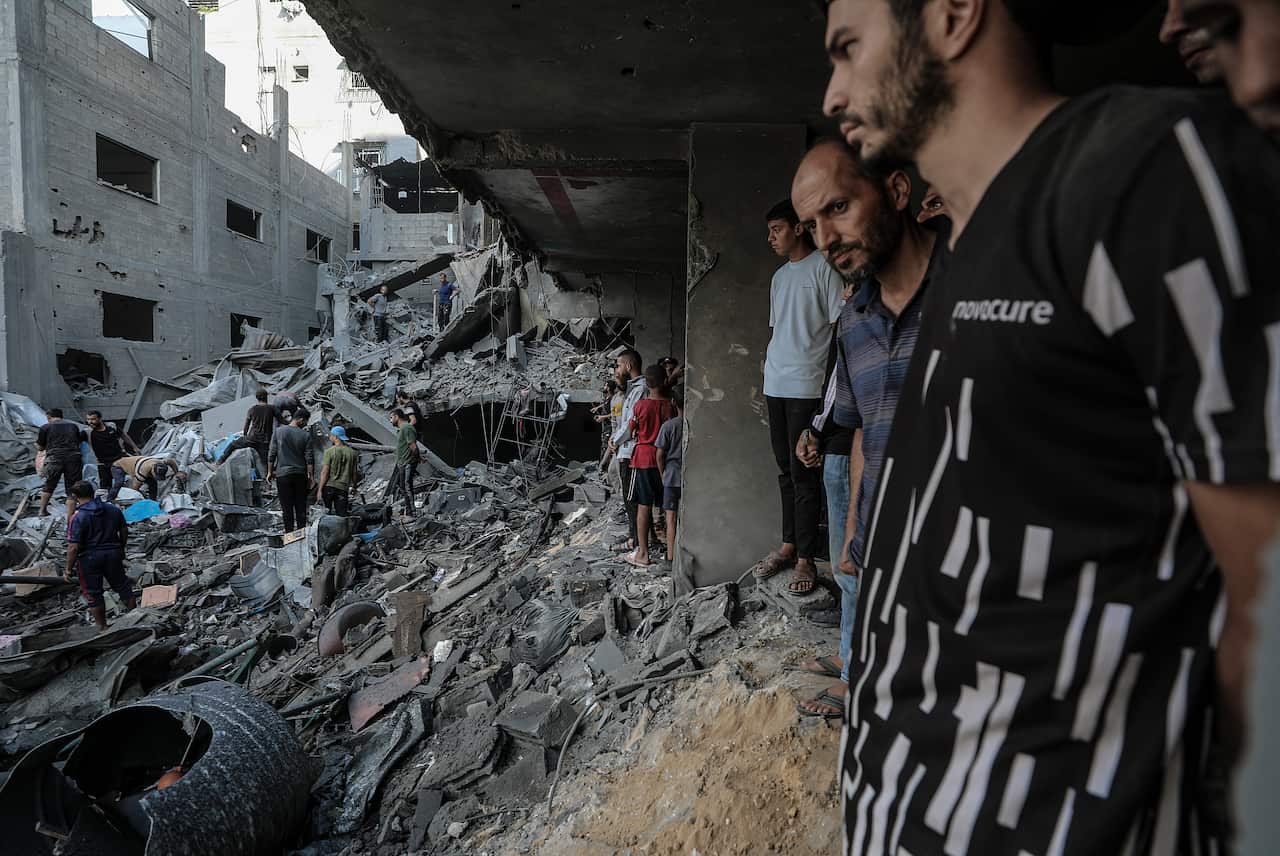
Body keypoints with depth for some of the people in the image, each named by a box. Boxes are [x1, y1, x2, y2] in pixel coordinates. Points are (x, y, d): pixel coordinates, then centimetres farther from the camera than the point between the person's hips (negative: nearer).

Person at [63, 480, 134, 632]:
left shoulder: (77, 518, -17)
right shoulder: (113, 510, -2)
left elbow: (73, 547, -19)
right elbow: (124, 531, 8)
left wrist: (69, 570, -8)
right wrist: (121, 550, 24)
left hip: (89, 558, -4)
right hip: (113, 554, 4)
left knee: (93, 594, 12)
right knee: (123, 586, 18)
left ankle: (103, 628, 22)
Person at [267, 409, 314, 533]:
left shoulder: (278, 432, -1)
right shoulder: (306, 435, -3)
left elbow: (271, 454, 0)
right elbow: (309, 458, -4)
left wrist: (270, 472, 8)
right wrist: (311, 476, 2)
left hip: (283, 474, 0)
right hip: (300, 475, 0)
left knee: (287, 508, 3)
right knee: (301, 507, 8)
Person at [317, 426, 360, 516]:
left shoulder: (329, 451, -5)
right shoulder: (352, 453, 4)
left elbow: (325, 472, -10)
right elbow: (355, 473, 6)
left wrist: (320, 489, -7)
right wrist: (354, 486, 20)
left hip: (329, 486, -2)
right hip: (343, 487, 3)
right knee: (342, 514, 3)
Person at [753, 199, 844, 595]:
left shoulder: (823, 267, -3)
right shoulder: (779, 277, 20)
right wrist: (769, 362, 14)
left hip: (806, 387, -7)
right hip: (775, 385, 7)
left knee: (803, 472, -6)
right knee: (785, 469, 11)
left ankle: (805, 559, 2)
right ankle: (788, 545, 20)